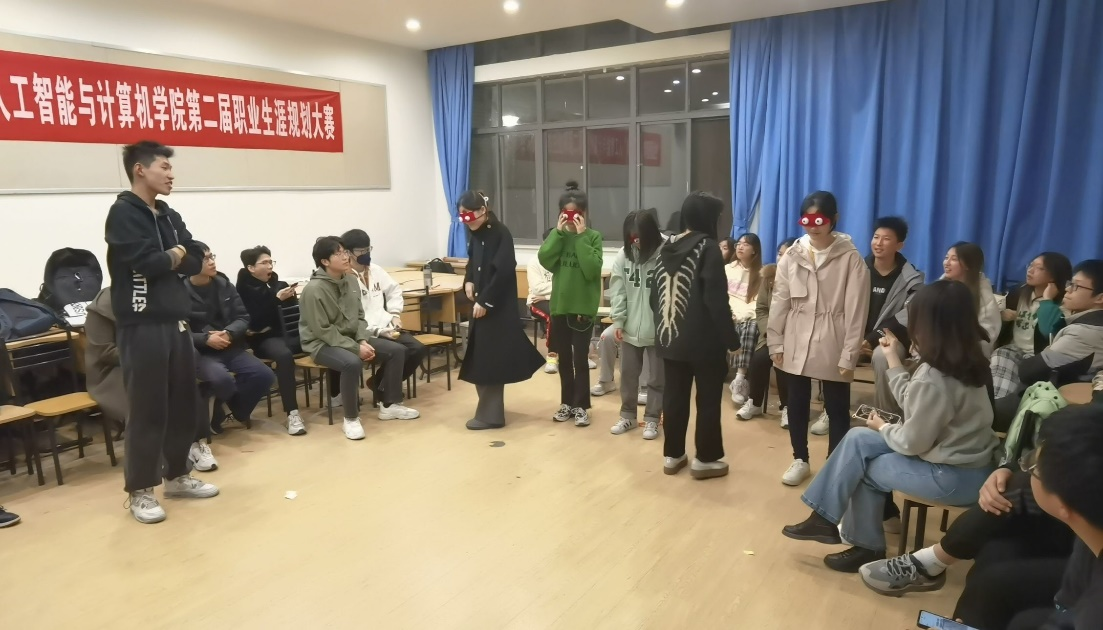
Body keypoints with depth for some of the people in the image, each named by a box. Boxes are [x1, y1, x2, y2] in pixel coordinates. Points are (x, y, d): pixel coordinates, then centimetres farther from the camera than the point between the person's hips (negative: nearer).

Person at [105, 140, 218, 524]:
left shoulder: (170, 216, 15)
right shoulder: (123, 213, -8)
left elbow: (196, 262, 7)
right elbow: (146, 262, -20)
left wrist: (168, 257, -8)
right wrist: (175, 255, -3)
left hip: (177, 322, 7)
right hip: (142, 327, -7)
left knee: (183, 403, 12)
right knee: (148, 409, -2)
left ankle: (176, 476, 27)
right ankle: (139, 491, 12)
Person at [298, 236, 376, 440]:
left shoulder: (351, 280, 1)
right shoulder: (314, 289, -20)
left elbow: (359, 316, 8)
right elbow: (323, 331, -20)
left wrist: (363, 341, -10)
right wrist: (356, 348, -23)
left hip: (350, 338, 7)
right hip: (321, 343, -7)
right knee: (352, 362, -36)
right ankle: (350, 419, -17)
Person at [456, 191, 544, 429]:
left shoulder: (500, 233, -15)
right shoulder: (476, 234, 9)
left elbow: (503, 271, -21)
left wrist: (485, 301, -20)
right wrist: (469, 281, 3)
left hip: (497, 305, -8)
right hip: (481, 302, 8)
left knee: (491, 358, -4)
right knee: (481, 356, 12)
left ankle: (490, 414, 7)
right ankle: (490, 409, 25)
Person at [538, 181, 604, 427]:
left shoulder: (593, 236, -5)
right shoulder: (557, 235, 6)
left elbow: (592, 269, -19)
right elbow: (545, 260, -11)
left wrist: (581, 236, -19)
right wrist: (558, 232, -14)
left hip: (583, 307, -4)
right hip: (560, 305, 4)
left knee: (580, 358, 0)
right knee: (564, 358, 12)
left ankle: (581, 406, 12)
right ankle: (567, 403, 25)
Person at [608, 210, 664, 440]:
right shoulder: (623, 255, -1)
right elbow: (617, 291, 1)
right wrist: (618, 321, -3)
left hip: (659, 330, -4)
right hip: (629, 328, 4)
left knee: (656, 377, 10)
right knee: (627, 375, 16)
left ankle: (652, 419, 25)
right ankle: (628, 415, 33)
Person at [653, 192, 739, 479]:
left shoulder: (666, 248, 7)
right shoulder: (707, 248, -12)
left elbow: (655, 297, 11)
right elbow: (716, 301, -17)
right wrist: (731, 339, -10)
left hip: (669, 338, 6)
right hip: (703, 340, -6)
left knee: (673, 397, 13)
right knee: (708, 399, 7)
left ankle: (672, 455, 23)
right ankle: (706, 459, 17)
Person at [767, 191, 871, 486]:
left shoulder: (850, 258, -8)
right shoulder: (792, 255, 2)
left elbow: (855, 311, -9)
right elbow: (780, 301, 4)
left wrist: (849, 355, -11)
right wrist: (776, 343, 2)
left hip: (832, 347, -3)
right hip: (796, 343, 3)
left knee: (837, 408, 9)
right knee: (796, 405, 14)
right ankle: (800, 460, 31)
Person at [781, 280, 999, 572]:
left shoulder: (934, 379, -29)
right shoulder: (965, 360, -1)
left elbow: (911, 443, -20)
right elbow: (914, 407, 7)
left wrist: (883, 428, 0)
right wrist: (893, 359, 12)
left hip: (954, 477, -8)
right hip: (961, 458, 8)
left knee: (867, 468, 6)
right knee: (858, 439, 5)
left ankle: (867, 546, 26)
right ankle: (826, 517, 13)